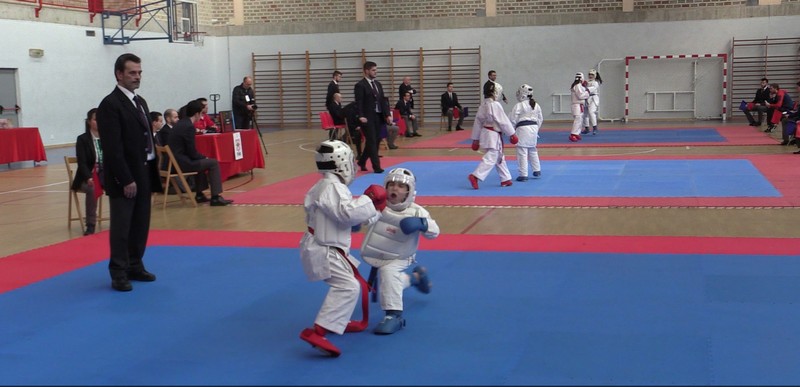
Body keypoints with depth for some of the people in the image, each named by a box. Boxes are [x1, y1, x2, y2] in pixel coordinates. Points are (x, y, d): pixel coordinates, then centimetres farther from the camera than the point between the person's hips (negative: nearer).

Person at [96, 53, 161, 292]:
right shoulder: (110, 104, -13)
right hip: (125, 177, -8)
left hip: (144, 174, 8)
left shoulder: (140, 102, 14)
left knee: (141, 224, 13)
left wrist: (152, 172, 13)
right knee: (121, 226, -1)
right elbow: (112, 148, -19)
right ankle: (119, 273, 7)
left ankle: (135, 266, 25)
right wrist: (126, 180, -21)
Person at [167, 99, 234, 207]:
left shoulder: (180, 123, 12)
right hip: (181, 163, -10)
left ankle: (199, 195, 34)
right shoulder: (189, 126, -17)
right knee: (213, 163, -2)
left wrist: (202, 157, 15)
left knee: (201, 160, 33)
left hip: (175, 160, 10)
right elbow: (192, 152, -16)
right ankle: (215, 197, -3)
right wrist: (204, 157, 2)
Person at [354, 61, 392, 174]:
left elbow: (383, 100, 13)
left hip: (377, 117, 8)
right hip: (367, 118, -8)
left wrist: (388, 114, 5)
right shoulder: (360, 85, -9)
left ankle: (362, 162, 29)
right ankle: (376, 166, -2)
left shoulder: (378, 84, 15)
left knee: (375, 141, 13)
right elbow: (359, 103, -16)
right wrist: (361, 116, -27)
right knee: (372, 141, -5)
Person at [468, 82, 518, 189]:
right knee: (490, 158, -11)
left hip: (485, 133, 9)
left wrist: (475, 139, 18)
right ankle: (475, 176, -21)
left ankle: (505, 179, 26)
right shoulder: (495, 105, -16)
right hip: (493, 136, -9)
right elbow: (503, 121, -15)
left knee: (499, 157, 18)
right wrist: (512, 134, -6)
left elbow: (478, 122, 12)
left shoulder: (483, 106, 9)